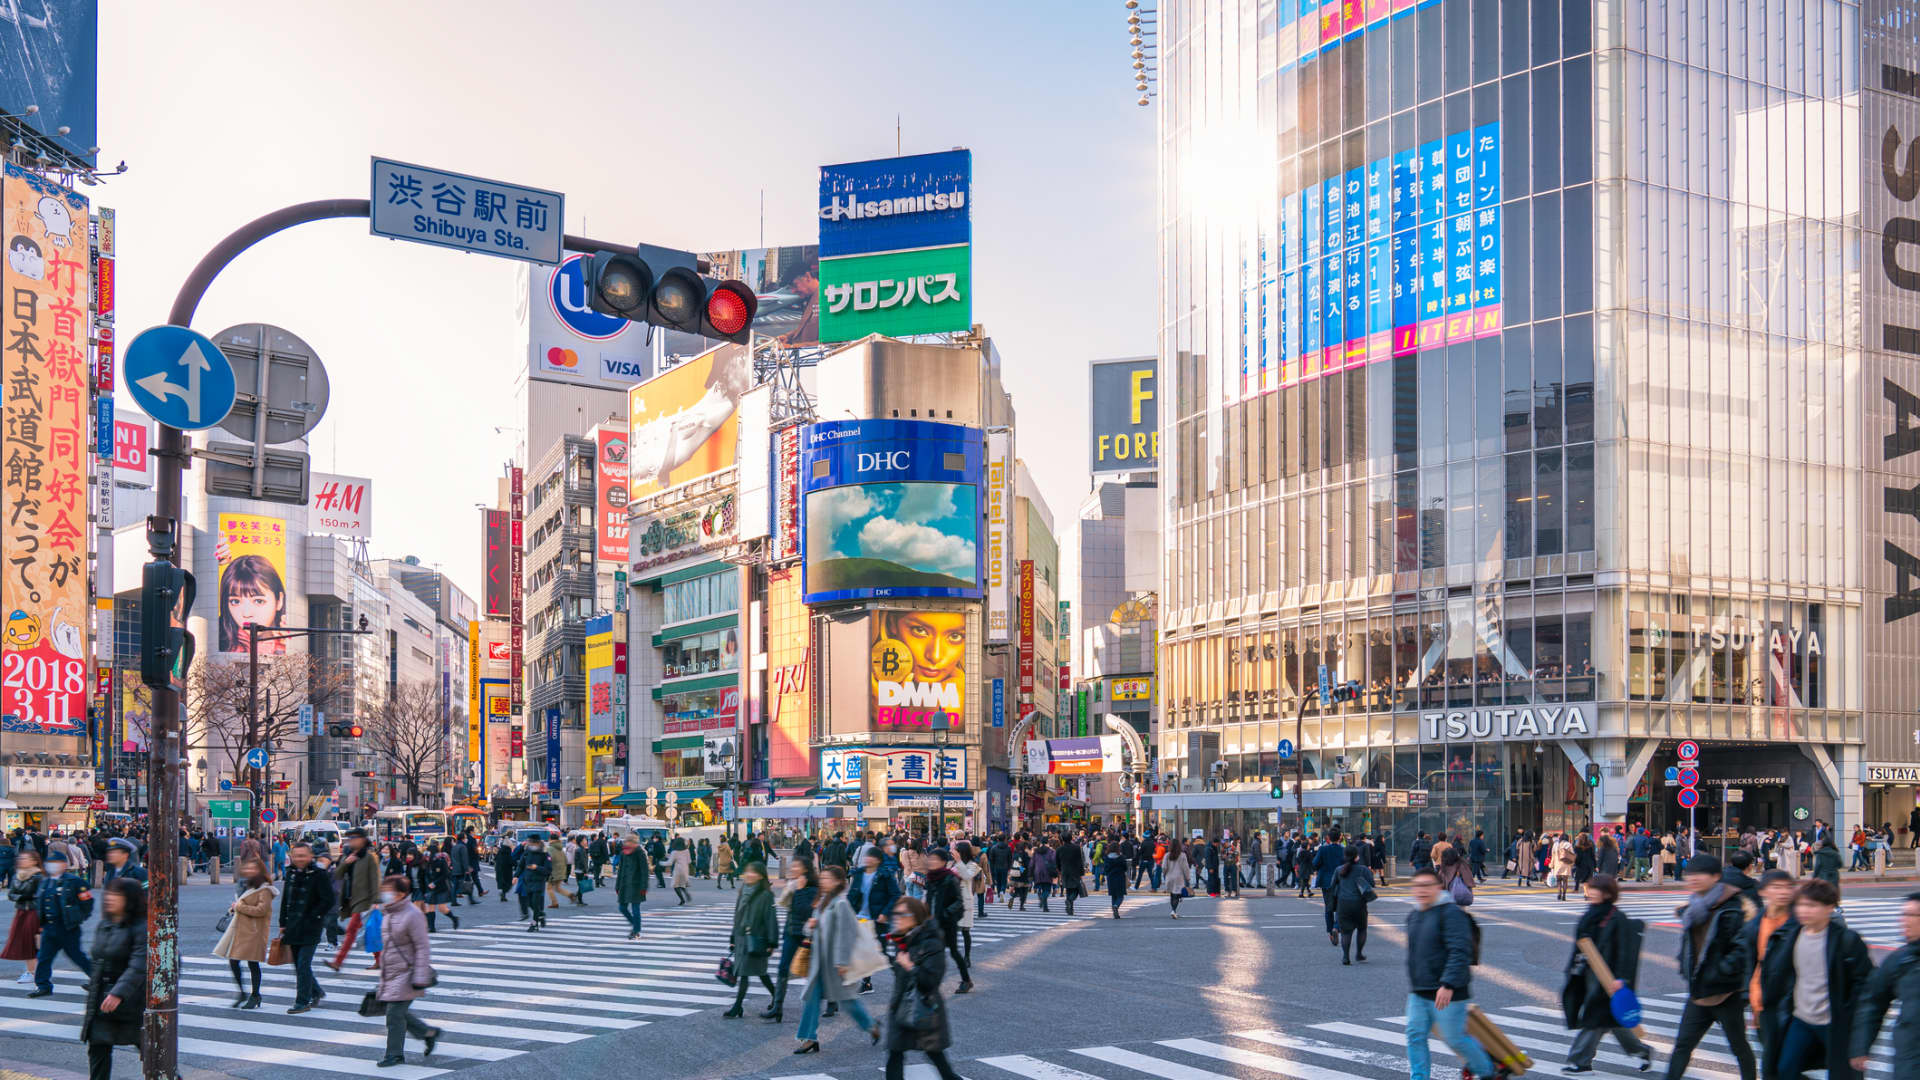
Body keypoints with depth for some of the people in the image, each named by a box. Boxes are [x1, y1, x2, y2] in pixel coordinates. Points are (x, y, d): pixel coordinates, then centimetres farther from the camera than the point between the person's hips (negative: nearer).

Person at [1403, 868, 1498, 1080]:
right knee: (1415, 1035, -1)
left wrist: (1448, 985, -28)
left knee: (1455, 1038, 3)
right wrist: (1412, 986, 24)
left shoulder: (1451, 913, -14)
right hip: (1418, 993, 8)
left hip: (1447, 993, -8)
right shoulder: (1414, 916, 13)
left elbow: (1460, 952, -22)